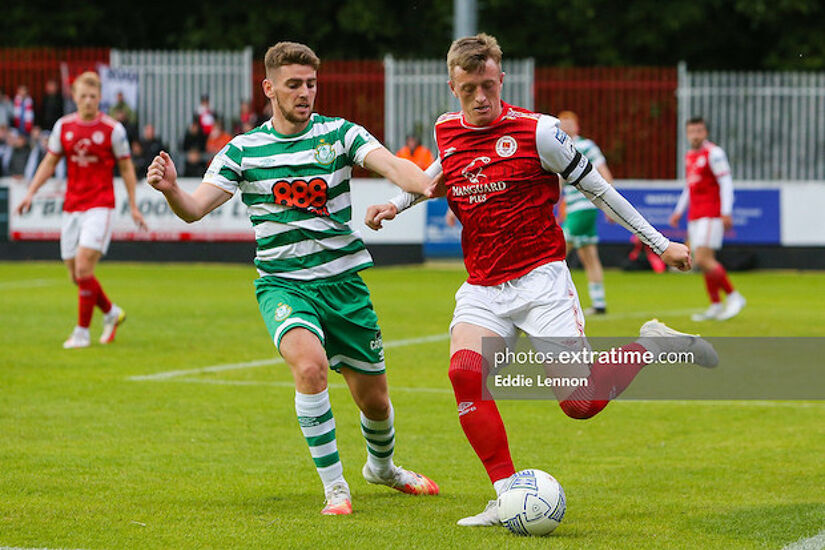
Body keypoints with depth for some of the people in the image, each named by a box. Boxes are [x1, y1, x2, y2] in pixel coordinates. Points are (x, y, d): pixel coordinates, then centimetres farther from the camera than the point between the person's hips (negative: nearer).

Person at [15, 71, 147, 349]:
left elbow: (126, 168, 4)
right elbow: (49, 162, 14)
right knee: (76, 273, 5)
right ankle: (111, 313, 30)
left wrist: (133, 206, 4)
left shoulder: (112, 129, -5)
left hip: (100, 205, -5)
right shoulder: (63, 126, 5)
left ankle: (82, 332, -7)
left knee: (84, 266, -17)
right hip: (72, 207, 5)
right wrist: (31, 193, 5)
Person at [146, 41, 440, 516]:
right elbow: (195, 209, -4)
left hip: (344, 280, 2)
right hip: (282, 283, -2)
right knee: (310, 364, -30)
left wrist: (425, 184, -40)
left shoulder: (340, 134, 0)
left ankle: (382, 467, 44)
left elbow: (391, 165, -17)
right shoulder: (243, 150, 1)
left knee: (374, 399, 9)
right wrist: (171, 189, -28)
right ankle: (335, 489, -18)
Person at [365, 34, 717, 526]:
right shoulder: (446, 132, 4)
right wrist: (397, 204, 16)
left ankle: (654, 345, 16)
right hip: (482, 290, 4)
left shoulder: (536, 132, -11)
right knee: (465, 374, -24)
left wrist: (660, 243, 2)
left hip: (540, 280, -4)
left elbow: (597, 188, -1)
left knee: (580, 403, -13)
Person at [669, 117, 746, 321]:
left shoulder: (714, 153, -9)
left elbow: (726, 183, -13)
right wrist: (679, 211, 24)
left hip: (711, 216, -8)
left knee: (703, 260, -16)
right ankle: (715, 306, 12)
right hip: (694, 216, 8)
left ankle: (734, 297, -7)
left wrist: (726, 212, -20)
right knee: (705, 261, 7)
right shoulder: (689, 156, 17)